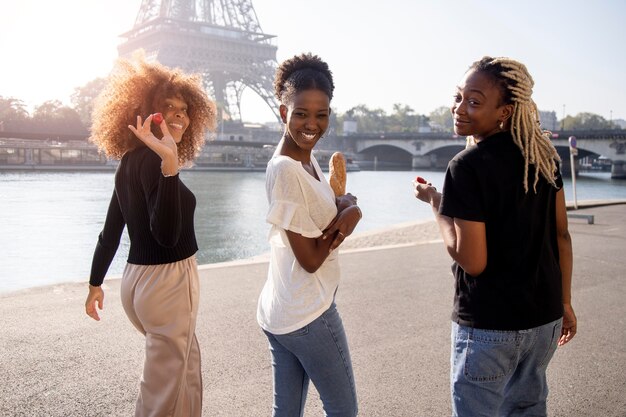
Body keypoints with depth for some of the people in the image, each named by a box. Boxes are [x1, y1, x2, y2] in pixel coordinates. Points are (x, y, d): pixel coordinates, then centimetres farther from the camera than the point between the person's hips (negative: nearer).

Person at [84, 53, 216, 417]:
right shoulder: (150, 161, -18)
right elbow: (167, 235, -30)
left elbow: (110, 232, 16)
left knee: (188, 367, 25)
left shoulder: (131, 162, 10)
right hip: (167, 282, -10)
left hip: (139, 279, 10)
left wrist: (96, 284, 25)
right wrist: (169, 165, -39)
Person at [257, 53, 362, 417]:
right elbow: (310, 259, -18)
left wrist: (340, 208, -8)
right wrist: (346, 219, -7)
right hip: (308, 314, -8)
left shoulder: (308, 159, 7)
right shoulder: (286, 170, -20)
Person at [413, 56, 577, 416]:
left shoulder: (467, 167, -20)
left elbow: (473, 261, -21)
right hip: (546, 317, 7)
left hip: (489, 325, -6)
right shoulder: (544, 152, 0)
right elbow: (561, 233, 5)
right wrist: (564, 302, 14)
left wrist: (436, 203, -10)